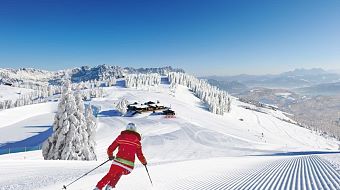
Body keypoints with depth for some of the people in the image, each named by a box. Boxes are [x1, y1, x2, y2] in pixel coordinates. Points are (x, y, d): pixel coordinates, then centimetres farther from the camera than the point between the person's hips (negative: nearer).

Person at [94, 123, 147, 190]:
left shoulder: (121, 137, 7)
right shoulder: (137, 141, 7)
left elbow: (110, 149, 8)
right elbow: (140, 155, 5)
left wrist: (110, 156, 28)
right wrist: (144, 162, 25)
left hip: (118, 162, -1)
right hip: (129, 165, 1)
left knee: (110, 175, 19)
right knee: (118, 175, 28)